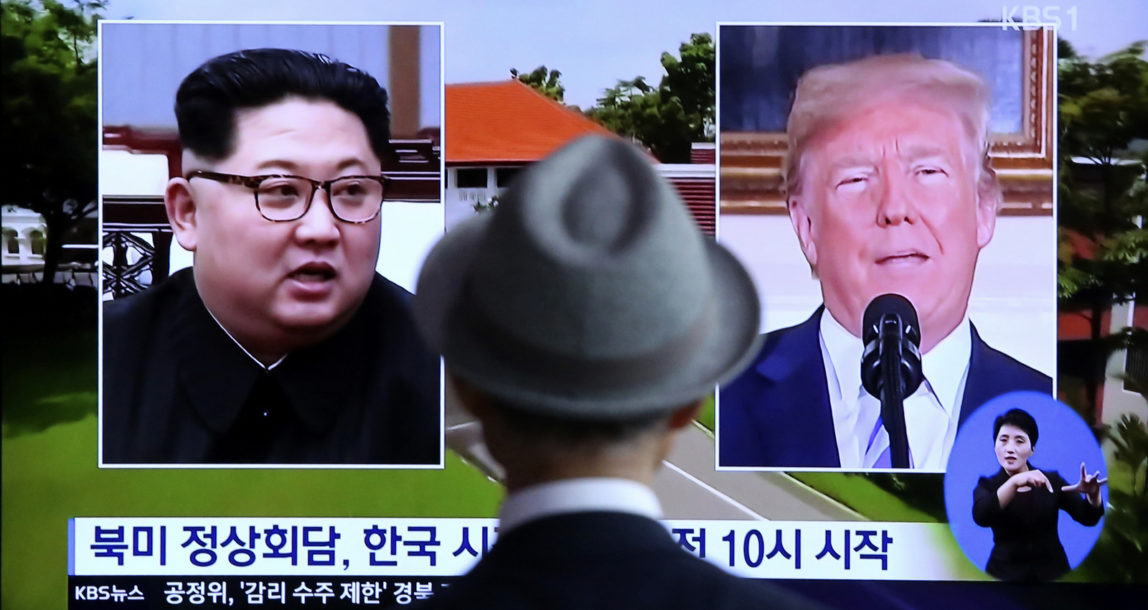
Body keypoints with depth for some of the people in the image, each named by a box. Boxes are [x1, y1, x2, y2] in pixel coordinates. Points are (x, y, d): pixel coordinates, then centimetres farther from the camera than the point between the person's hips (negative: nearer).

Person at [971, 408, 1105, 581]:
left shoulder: (1051, 480, 2)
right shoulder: (987, 485, -2)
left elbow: (1088, 518, -5)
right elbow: (981, 517, -24)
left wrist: (1093, 494, -27)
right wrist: (1014, 482, -37)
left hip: (1051, 571, 1)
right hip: (1005, 573, -1)